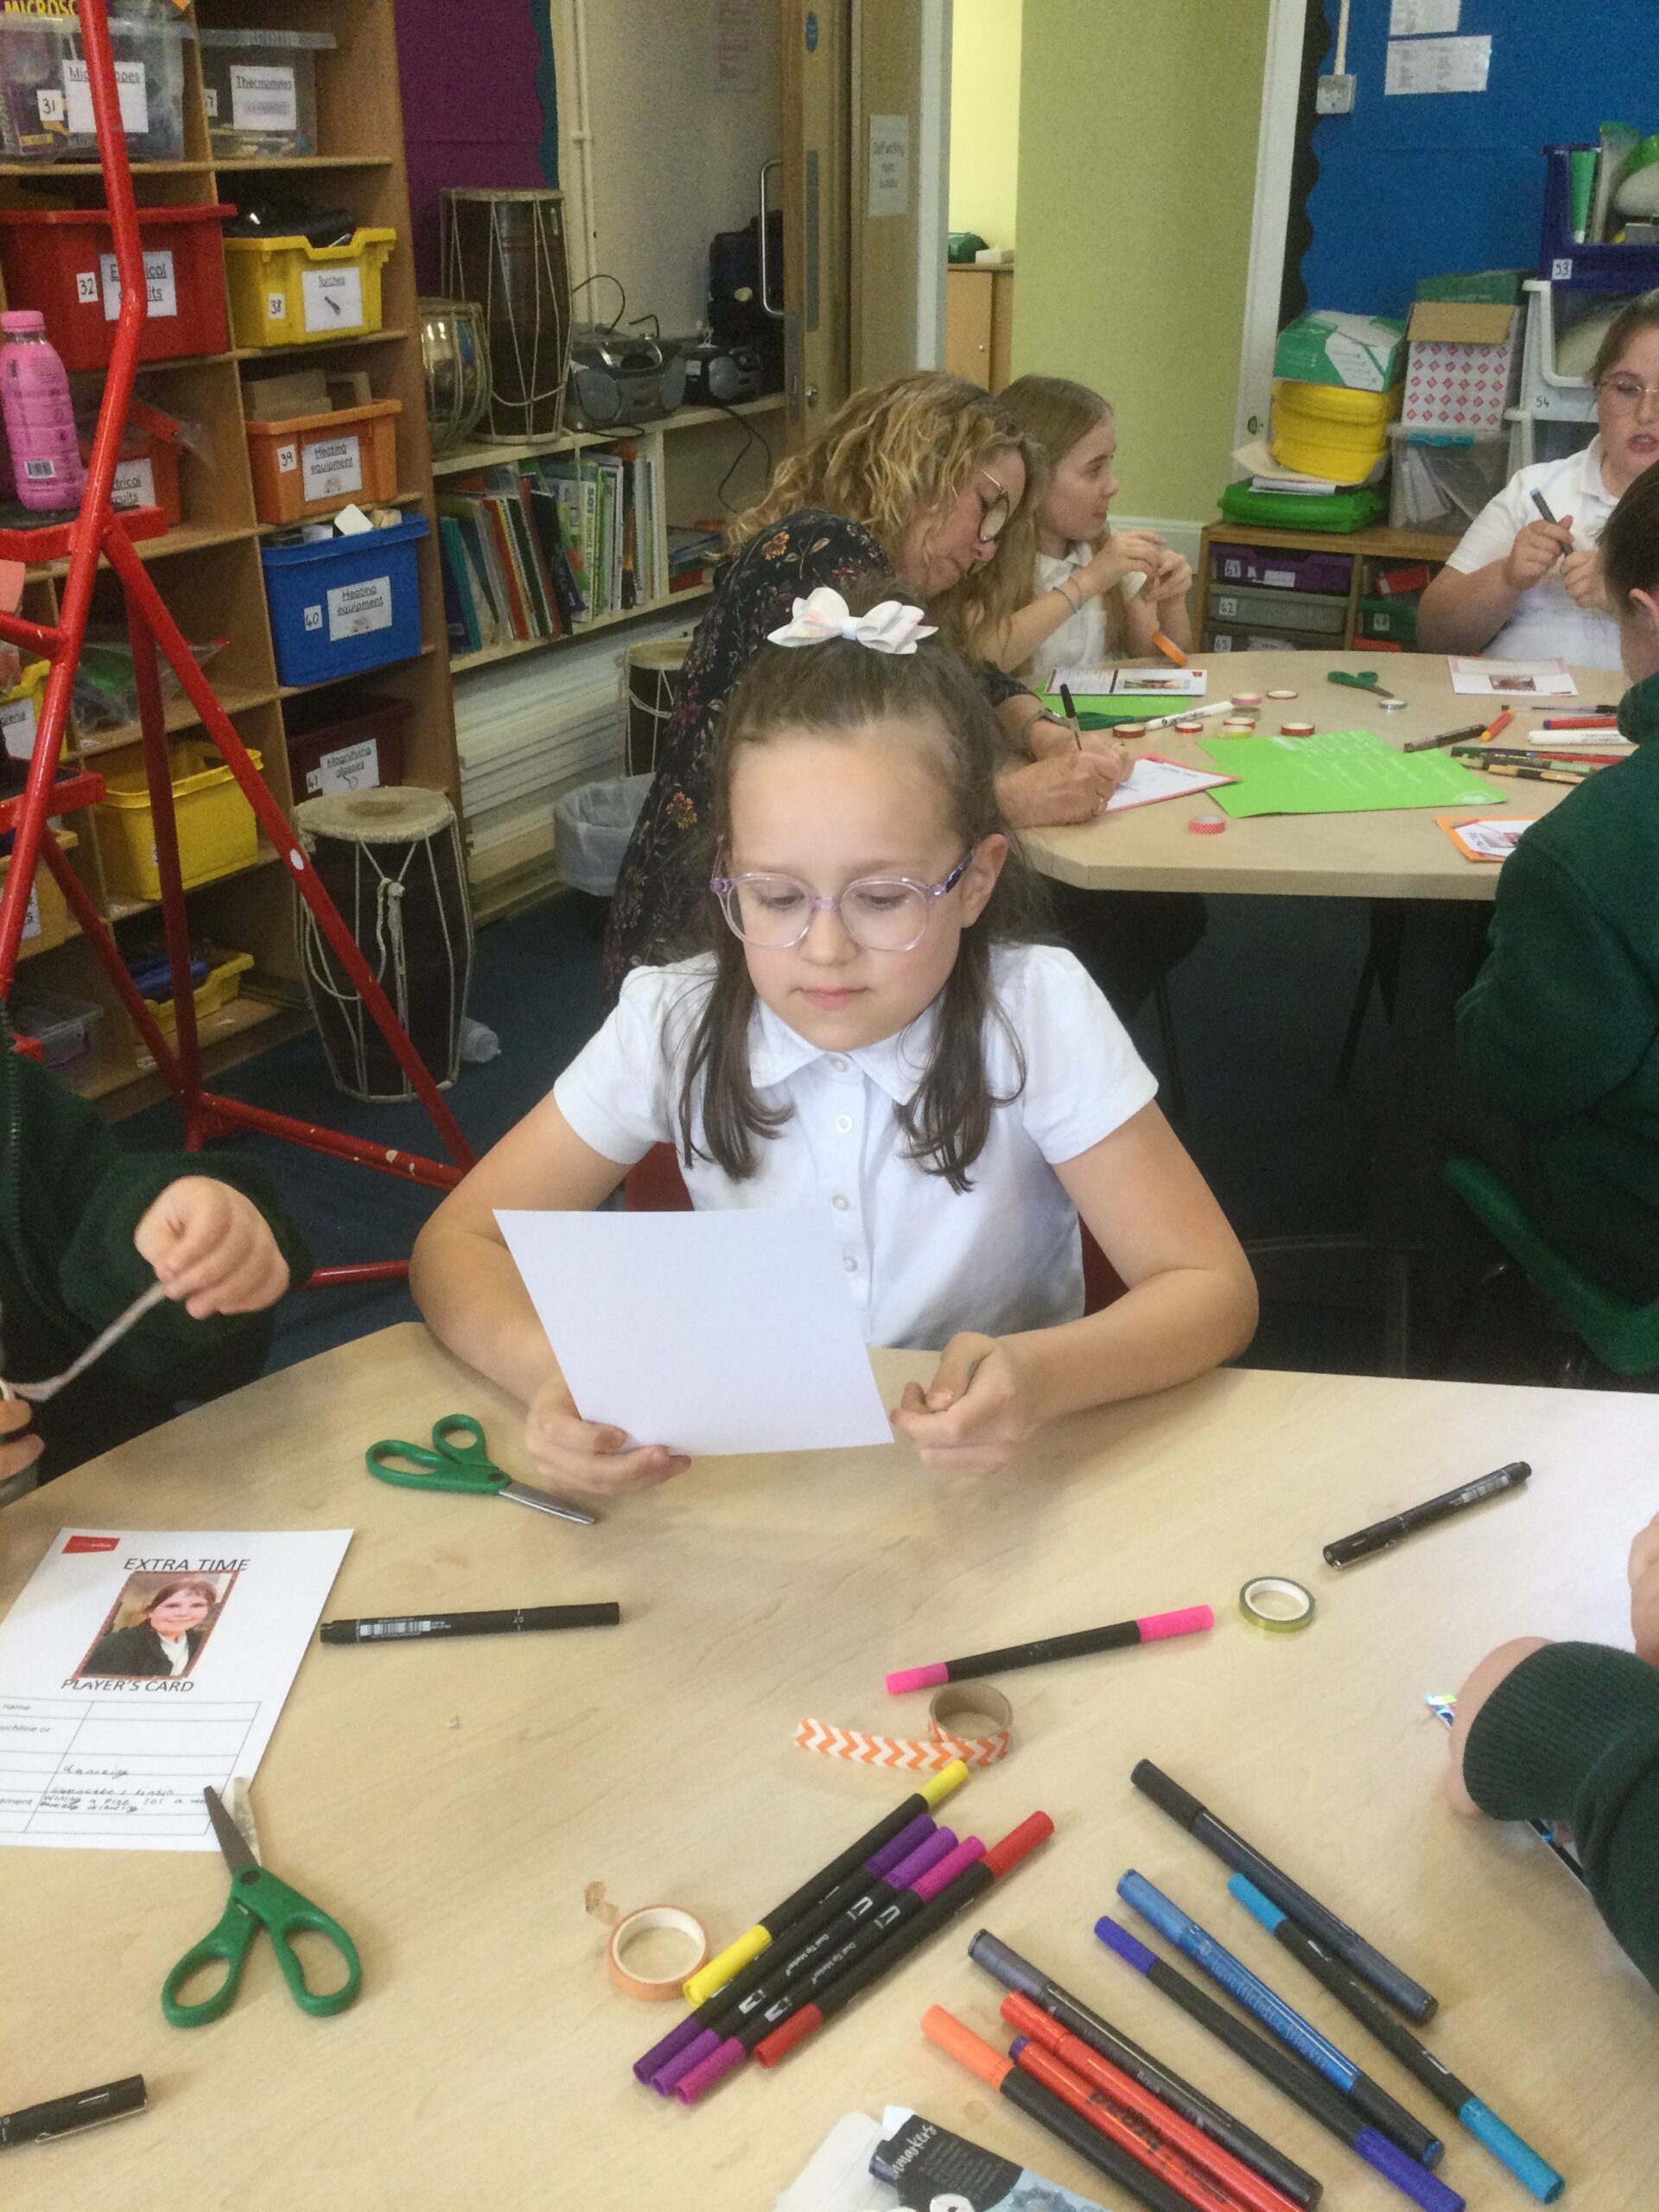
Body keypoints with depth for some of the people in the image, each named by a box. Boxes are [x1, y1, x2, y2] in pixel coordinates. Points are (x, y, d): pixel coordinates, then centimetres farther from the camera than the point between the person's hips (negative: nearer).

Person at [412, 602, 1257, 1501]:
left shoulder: (1036, 1012, -15)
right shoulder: (678, 1021, -11)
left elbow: (1211, 1289, -13)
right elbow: (459, 1242, -6)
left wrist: (1041, 1377, -34)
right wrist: (552, 1373, -28)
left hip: (996, 1471, -1)